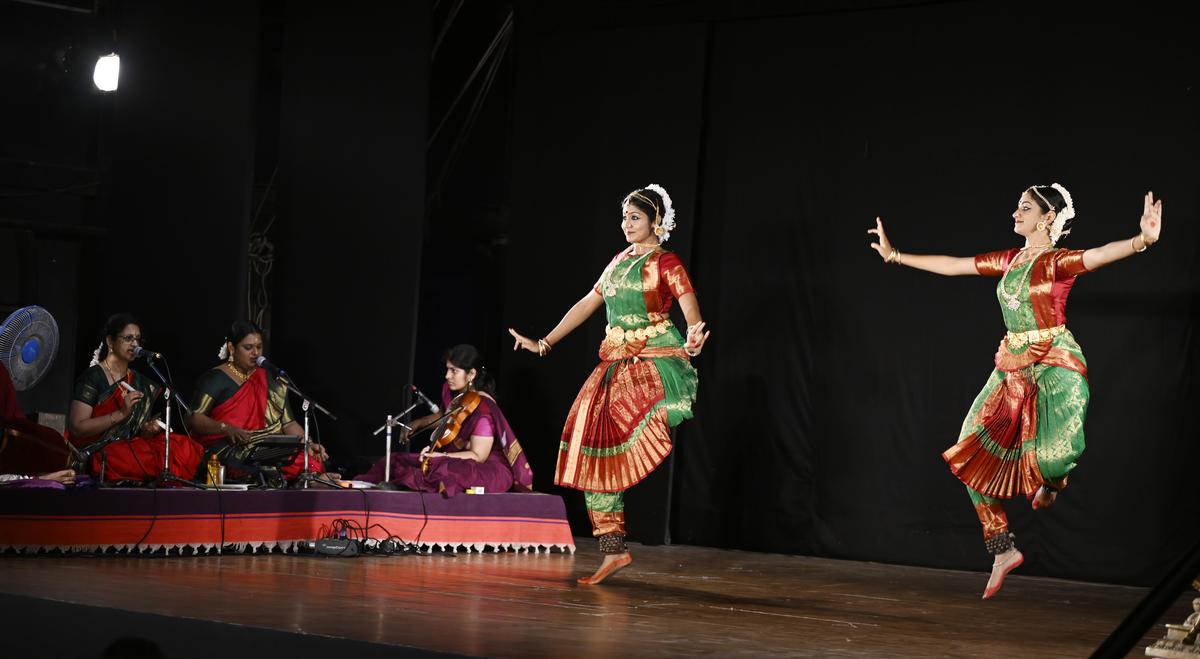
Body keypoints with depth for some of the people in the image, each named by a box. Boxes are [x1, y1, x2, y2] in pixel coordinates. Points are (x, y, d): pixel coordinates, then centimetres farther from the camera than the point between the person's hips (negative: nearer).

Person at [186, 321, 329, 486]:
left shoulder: (268, 380, 21)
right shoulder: (215, 379, 6)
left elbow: (288, 422, 14)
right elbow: (193, 418, -5)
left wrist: (308, 444, -5)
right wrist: (226, 428, -22)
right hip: (226, 450, -5)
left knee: (313, 461, -28)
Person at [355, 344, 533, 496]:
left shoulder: (483, 409, -22)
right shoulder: (451, 391, 2)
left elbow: (477, 456, -20)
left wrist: (441, 455, -25)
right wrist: (418, 424, 11)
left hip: (489, 469, -9)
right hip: (458, 461, 9)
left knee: (447, 472, -40)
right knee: (396, 461, -2)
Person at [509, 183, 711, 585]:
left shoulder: (666, 263, -1)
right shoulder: (619, 261, 18)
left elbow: (692, 312, -13)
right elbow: (587, 304, 25)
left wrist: (694, 341, -36)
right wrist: (545, 343, 25)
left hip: (653, 358, -6)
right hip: (615, 363, 6)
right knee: (594, 450, -1)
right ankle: (613, 551, 1)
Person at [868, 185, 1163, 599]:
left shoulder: (1057, 262, -9)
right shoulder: (1009, 260, 11)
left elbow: (1099, 255, -28)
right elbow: (951, 265, 20)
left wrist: (1143, 240, -48)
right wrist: (895, 255, 26)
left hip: (1055, 366, -7)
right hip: (1012, 368, 7)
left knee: (1053, 455, -29)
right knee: (973, 456, 5)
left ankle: (1050, 481, 12)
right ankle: (1003, 551, 16)